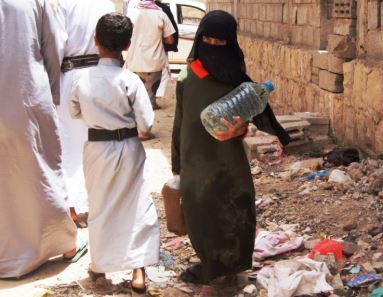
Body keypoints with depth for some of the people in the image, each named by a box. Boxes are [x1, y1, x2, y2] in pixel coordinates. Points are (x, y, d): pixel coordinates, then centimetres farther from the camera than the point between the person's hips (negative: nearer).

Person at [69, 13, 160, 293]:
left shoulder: (82, 79, -10)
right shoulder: (131, 80, -17)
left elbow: (75, 113, 6)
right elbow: (146, 124, -14)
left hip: (97, 149, 2)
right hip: (128, 149, -2)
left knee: (100, 207, 18)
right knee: (137, 206, 9)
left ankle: (99, 264, 31)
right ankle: (138, 270, 9)